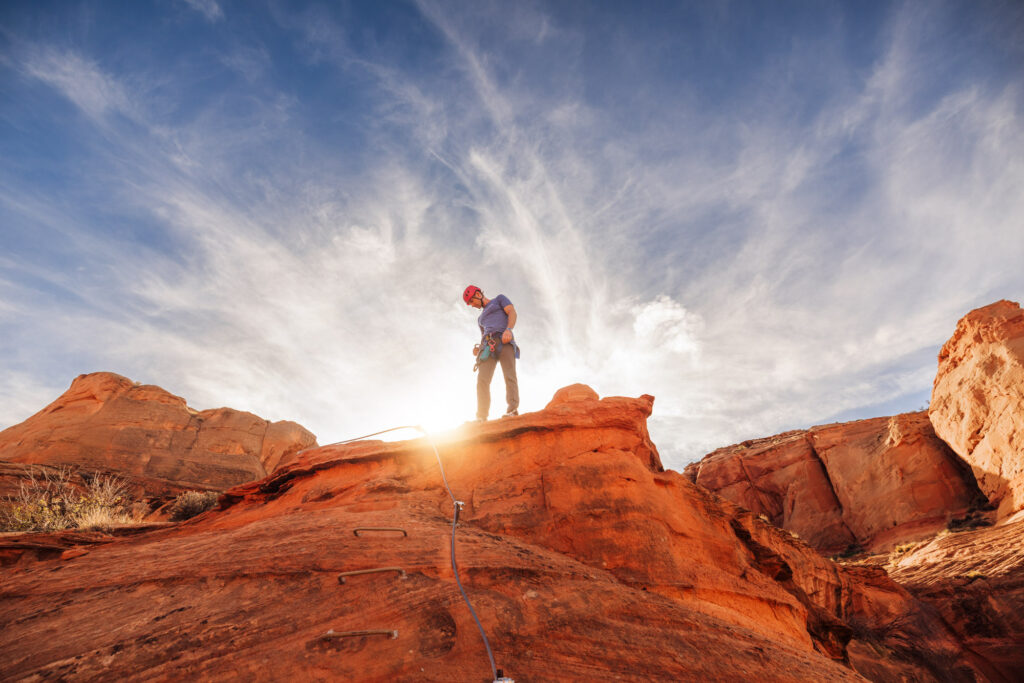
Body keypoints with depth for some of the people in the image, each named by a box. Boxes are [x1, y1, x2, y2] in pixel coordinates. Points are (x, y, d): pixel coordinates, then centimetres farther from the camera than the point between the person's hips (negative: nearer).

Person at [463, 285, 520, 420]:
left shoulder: (500, 299, 21)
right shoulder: (481, 319, 37)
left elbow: (512, 312, 3)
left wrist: (508, 329, -17)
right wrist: (478, 349, 6)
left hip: (504, 341, -5)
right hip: (488, 346, 5)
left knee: (509, 376, -22)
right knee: (482, 380, -13)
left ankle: (512, 411, -31)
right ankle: (481, 418, -18)